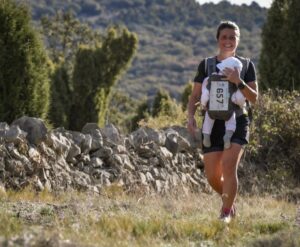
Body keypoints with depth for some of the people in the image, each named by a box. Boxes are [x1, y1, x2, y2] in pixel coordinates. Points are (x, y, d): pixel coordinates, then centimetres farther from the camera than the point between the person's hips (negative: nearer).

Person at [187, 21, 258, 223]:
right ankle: (229, 200, 32)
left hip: (237, 123, -2)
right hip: (213, 123, 2)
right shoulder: (206, 65, 7)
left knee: (229, 166, -21)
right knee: (213, 176, 1)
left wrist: (239, 82, -17)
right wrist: (191, 116, -8)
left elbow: (254, 98, -1)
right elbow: (195, 96, 9)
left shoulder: (246, 66, 5)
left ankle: (226, 214, -11)